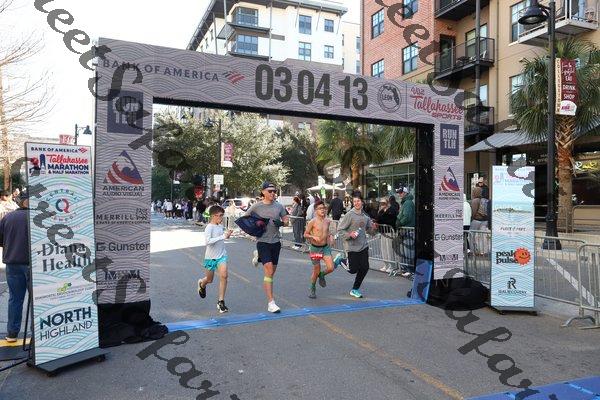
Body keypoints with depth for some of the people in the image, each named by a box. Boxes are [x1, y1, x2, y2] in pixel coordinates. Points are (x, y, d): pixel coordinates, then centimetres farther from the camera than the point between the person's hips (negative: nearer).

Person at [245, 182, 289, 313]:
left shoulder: (279, 206, 5)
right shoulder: (256, 206, -3)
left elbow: (286, 220, 13)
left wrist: (281, 223, -9)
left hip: (276, 241, 5)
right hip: (263, 241, -4)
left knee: (272, 271, 16)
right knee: (269, 270, -14)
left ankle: (258, 256, 48)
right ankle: (271, 302, -10)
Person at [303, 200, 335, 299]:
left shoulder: (328, 221, 1)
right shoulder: (312, 222, -13)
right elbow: (305, 234, -7)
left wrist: (330, 236, 1)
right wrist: (313, 237, -24)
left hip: (326, 247, 4)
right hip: (315, 248, -4)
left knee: (331, 268, -10)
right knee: (316, 271, 5)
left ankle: (321, 275, 25)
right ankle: (312, 289, 30)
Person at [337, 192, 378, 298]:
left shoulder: (365, 215, 6)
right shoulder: (349, 215, -12)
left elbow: (369, 229, 18)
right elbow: (340, 230, -10)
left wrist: (373, 228, -4)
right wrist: (349, 234, -25)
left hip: (363, 246, 6)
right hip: (352, 246, -6)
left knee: (364, 268, 6)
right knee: (353, 270, -1)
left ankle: (355, 289, 23)